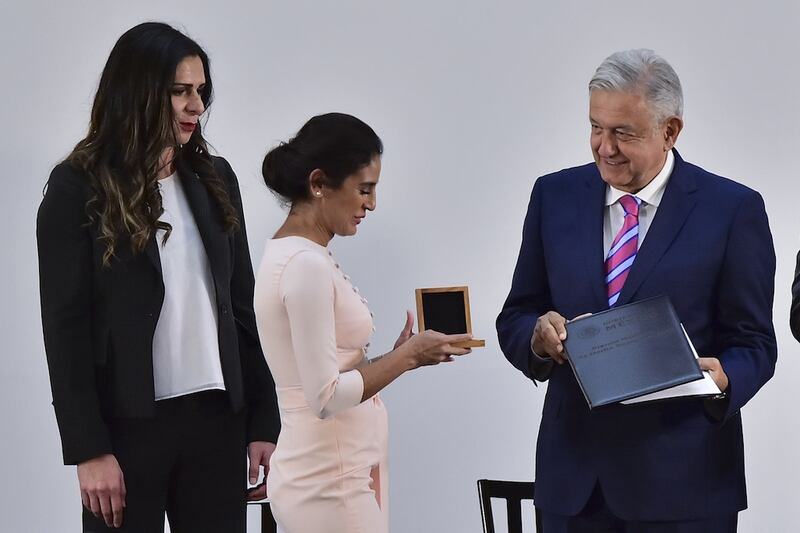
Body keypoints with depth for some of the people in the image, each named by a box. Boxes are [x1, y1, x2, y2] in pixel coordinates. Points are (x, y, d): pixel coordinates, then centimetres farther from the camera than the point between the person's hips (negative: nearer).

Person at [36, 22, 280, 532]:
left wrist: (264, 419, 6)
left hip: (216, 415, 4)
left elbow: (243, 305, 11)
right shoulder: (79, 188, -5)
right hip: (128, 424, -4)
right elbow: (65, 326, -7)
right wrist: (88, 449, -13)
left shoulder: (214, 178, 9)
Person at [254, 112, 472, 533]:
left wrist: (399, 357, 6)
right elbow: (325, 396, -21)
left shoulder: (294, 255, 12)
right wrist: (408, 356, -12)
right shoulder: (306, 265, -17)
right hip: (331, 483, -9)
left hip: (338, 474, 9)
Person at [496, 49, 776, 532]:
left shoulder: (733, 209, -4)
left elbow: (753, 343, -1)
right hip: (574, 472, 3)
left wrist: (722, 378, -23)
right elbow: (515, 319, 10)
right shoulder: (555, 196, 6)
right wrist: (538, 335, -13)